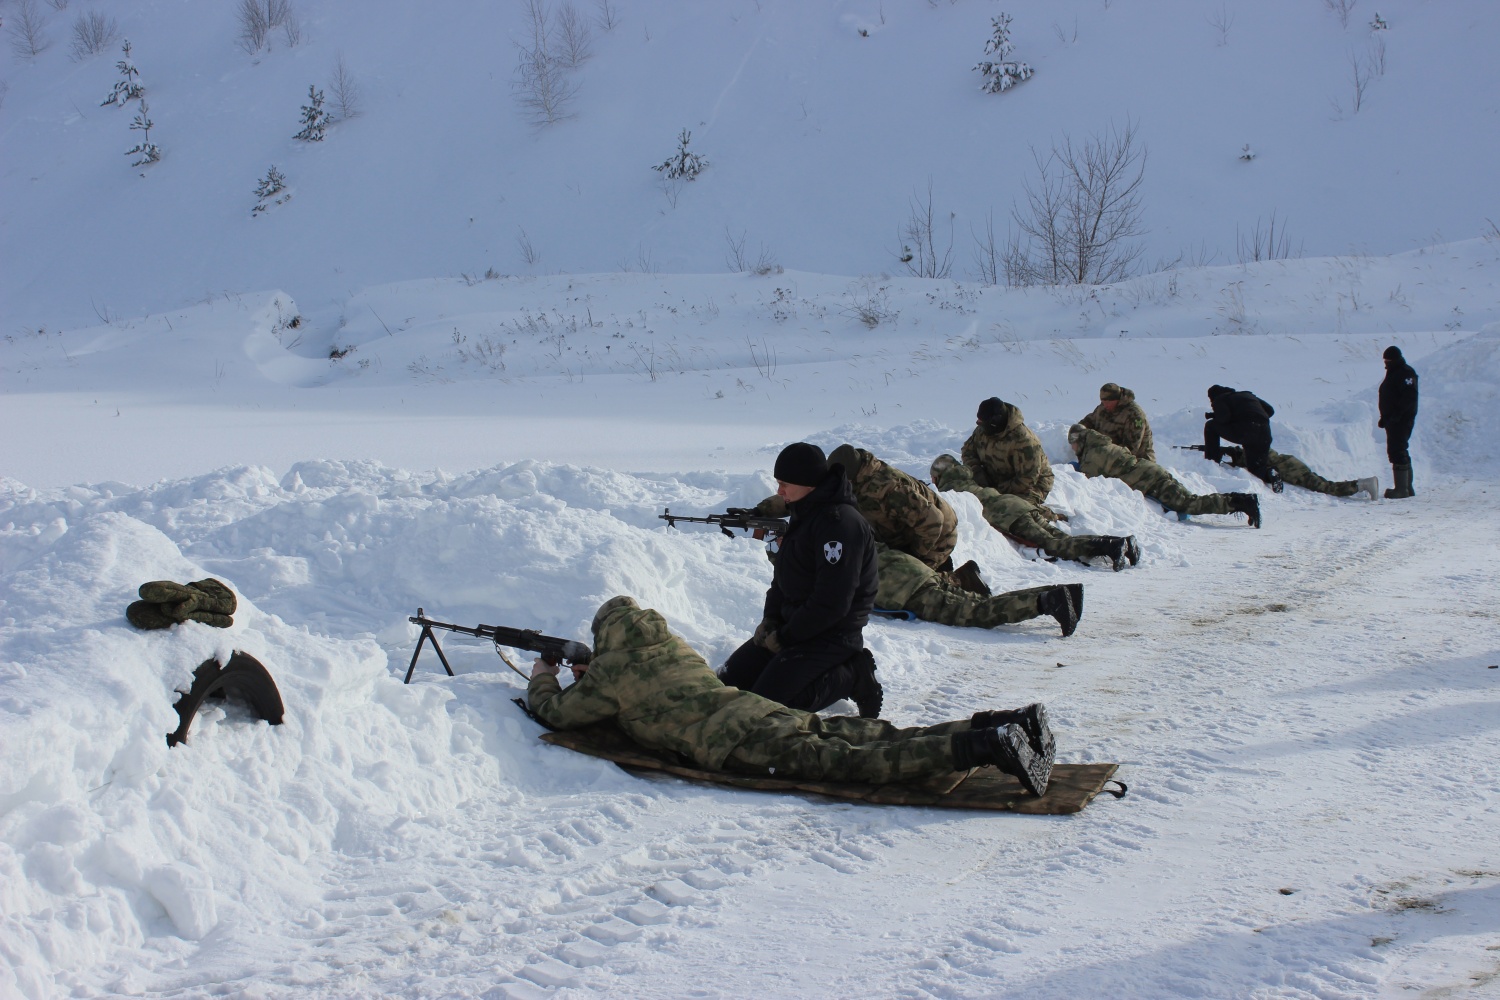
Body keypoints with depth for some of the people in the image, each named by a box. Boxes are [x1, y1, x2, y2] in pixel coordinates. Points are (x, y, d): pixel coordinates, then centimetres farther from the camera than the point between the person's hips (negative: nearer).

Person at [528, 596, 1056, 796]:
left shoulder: (611, 671, 10)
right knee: (887, 738, -1)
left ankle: (984, 747, -39)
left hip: (731, 742, -8)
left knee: (859, 761, -22)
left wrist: (542, 679, 38)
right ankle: (999, 724, -16)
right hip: (768, 711, 8)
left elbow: (556, 713, 18)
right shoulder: (673, 646, 32)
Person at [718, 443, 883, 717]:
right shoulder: (803, 515, 10)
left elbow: (831, 604, -24)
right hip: (791, 624, 10)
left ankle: (850, 677, -4)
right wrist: (770, 619, 3)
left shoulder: (840, 522, -21)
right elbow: (783, 575, 19)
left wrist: (785, 637, -16)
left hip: (832, 635, -10)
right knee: (729, 681, 3)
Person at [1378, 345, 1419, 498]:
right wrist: (1385, 417, 17)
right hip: (1393, 421, 11)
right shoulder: (1392, 373, 20)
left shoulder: (1406, 373, -12)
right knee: (1399, 451, 13)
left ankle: (1402, 488, -13)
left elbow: (1409, 398, -23)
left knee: (1397, 452, -13)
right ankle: (1407, 487, 19)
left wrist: (1395, 415, -27)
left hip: (1401, 421, -11)